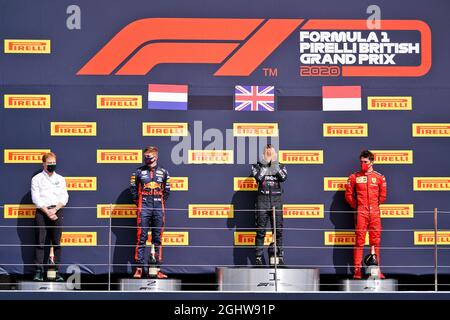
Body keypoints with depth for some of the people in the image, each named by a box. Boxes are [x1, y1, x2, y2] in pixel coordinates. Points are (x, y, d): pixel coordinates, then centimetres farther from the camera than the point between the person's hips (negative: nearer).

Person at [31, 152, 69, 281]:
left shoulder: (60, 179, 13)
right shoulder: (37, 179, 5)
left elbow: (64, 197, 6)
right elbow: (36, 198, -3)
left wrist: (54, 210, -9)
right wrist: (47, 212, -12)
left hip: (57, 211, 2)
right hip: (42, 212, -2)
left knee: (57, 243, 0)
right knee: (40, 243, -5)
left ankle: (57, 272, 1)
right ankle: (39, 272, -7)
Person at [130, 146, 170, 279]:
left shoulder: (163, 172, 9)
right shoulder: (138, 172, 5)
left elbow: (166, 190, 16)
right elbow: (133, 188, 8)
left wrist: (161, 202, 10)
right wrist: (138, 202, 5)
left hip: (158, 209, 2)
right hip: (144, 208, -2)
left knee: (157, 238, 4)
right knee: (141, 238, -6)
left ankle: (154, 268, 8)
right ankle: (139, 268, -6)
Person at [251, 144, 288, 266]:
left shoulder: (280, 166, 13)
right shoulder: (258, 166, 9)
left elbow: (283, 177, -7)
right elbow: (259, 177, -11)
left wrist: (275, 163, -7)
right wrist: (266, 163, -6)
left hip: (276, 201, 2)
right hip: (262, 200, -2)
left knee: (278, 230, -1)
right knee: (261, 230, -3)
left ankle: (279, 256, 4)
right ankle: (259, 257, -1)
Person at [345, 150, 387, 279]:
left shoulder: (379, 177, 8)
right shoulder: (354, 177, 5)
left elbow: (382, 195, 13)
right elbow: (349, 194, 8)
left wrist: (375, 205, 11)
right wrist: (357, 206, 6)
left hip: (375, 213, 1)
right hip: (361, 213, -1)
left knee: (375, 241, 3)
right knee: (359, 241, -4)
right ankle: (357, 270, -3)